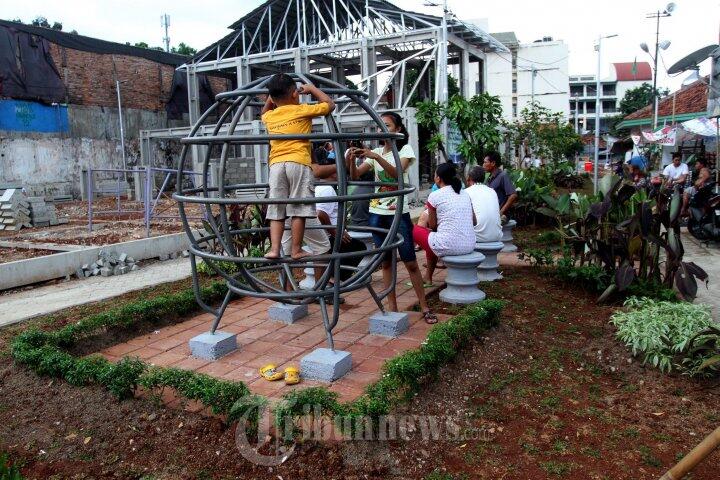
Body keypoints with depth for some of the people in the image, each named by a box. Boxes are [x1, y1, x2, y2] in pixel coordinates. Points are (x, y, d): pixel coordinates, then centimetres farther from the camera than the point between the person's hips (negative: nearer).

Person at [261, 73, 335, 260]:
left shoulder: (270, 117, 17)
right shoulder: (302, 110, 4)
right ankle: (296, 250, 1)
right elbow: (330, 104, 14)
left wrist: (272, 96, 35)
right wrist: (312, 89, 23)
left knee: (276, 211, 5)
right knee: (298, 210, -1)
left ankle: (274, 249, -2)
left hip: (276, 164, 4)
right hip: (298, 163, -4)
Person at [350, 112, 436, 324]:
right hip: (377, 212, 5)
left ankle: (425, 307, 9)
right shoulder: (375, 152, 10)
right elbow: (354, 175, 0)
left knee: (410, 261, -2)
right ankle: (392, 308, 16)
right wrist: (353, 159, -18)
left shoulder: (405, 149, -2)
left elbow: (397, 173, -21)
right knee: (386, 261, 8)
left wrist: (377, 157, -31)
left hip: (399, 212, -4)